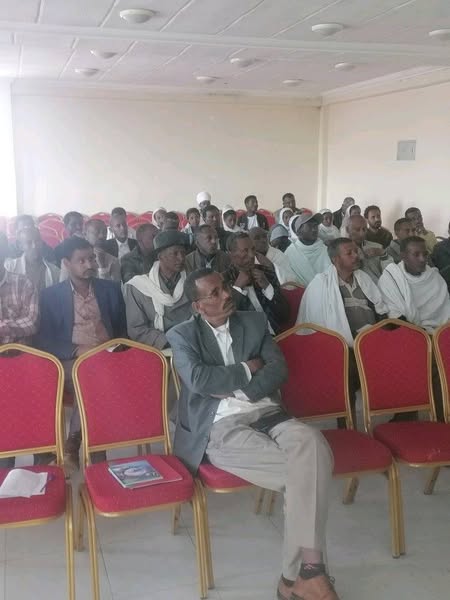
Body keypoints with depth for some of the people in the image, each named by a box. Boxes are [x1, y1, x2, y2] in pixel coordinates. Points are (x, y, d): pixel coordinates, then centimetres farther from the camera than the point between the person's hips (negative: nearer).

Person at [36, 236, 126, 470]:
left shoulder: (111, 289, 12)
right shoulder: (50, 295, 5)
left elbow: (123, 329, 17)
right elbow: (44, 340, -1)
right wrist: (77, 350, -16)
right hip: (71, 362, -2)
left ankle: (73, 443, -12)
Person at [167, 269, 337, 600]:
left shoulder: (254, 322, 16)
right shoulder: (183, 336, 6)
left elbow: (279, 369, 6)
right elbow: (200, 380, -12)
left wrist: (237, 390, -8)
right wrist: (247, 369, -2)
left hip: (268, 414, 4)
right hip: (222, 427, -4)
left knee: (313, 444, -31)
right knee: (302, 471, -27)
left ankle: (301, 570, -26)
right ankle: (305, 567, -10)